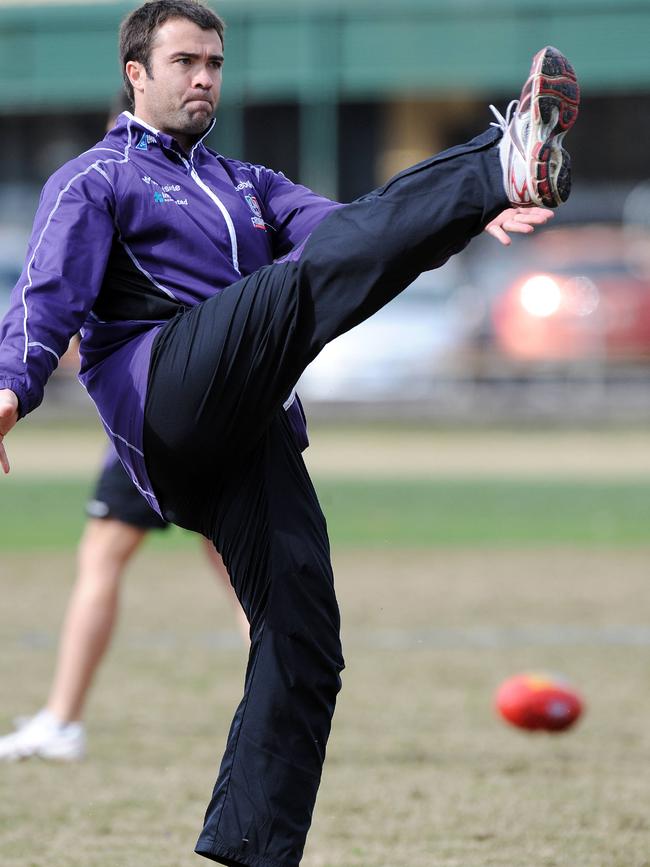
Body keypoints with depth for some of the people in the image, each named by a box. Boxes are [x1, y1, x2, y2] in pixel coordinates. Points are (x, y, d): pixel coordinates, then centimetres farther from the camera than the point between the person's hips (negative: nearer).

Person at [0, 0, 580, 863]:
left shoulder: (246, 186, 34)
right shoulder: (94, 182, 16)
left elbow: (340, 227, 16)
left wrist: (468, 218, -4)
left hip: (252, 434, 7)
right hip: (165, 394, -7)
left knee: (303, 641, -5)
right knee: (310, 278, -27)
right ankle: (505, 165, -46)